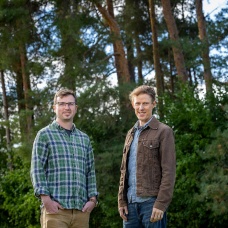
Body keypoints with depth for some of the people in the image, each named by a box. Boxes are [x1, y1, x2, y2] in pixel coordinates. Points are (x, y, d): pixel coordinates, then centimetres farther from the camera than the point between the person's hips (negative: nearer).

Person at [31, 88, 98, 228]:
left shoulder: (84, 139, 19)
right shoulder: (45, 135, 5)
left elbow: (90, 172, 18)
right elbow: (37, 170, -2)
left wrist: (92, 199, 6)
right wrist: (46, 199, -12)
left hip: (81, 210, 4)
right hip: (55, 208, -4)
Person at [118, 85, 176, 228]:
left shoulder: (163, 132, -2)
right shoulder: (131, 134, 19)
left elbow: (169, 172, -9)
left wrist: (161, 204, -16)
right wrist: (121, 201, 9)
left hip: (151, 202, -6)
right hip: (131, 203, 6)